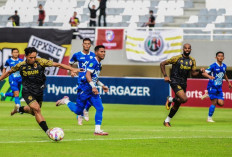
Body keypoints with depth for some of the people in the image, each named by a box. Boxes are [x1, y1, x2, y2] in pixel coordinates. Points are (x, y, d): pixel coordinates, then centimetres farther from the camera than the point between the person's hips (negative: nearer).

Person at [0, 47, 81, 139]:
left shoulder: (40, 62, -15)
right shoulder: (21, 65, -12)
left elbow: (57, 65, -19)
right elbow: (9, 72, 7)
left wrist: (72, 69, -26)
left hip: (39, 92, 3)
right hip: (27, 92, -3)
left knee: (34, 112, 21)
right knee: (37, 109, -23)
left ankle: (19, 109, 52)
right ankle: (47, 131, -25)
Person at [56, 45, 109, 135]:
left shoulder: (98, 64, 15)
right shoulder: (93, 62, -15)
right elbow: (87, 74, -27)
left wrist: (102, 85, 25)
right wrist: (93, 86, -35)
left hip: (92, 91, 8)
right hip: (84, 90, -8)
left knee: (100, 108, -7)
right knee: (78, 111, 0)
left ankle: (97, 130, -6)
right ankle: (66, 101, 26)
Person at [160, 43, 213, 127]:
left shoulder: (192, 60, 7)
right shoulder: (177, 58, -10)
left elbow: (193, 73, 12)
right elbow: (162, 64, -4)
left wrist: (200, 71, -8)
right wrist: (165, 76, -10)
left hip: (183, 83, 6)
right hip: (175, 81, -6)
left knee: (177, 104, 9)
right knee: (184, 99, -25)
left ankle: (167, 121, 24)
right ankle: (170, 99, 3)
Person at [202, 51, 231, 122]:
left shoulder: (224, 66, 7)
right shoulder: (213, 66, -12)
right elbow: (204, 73, -16)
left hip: (219, 87, 6)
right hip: (212, 87, -6)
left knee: (221, 103, -4)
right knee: (214, 102, -9)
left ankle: (208, 96, 22)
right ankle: (209, 118, 6)